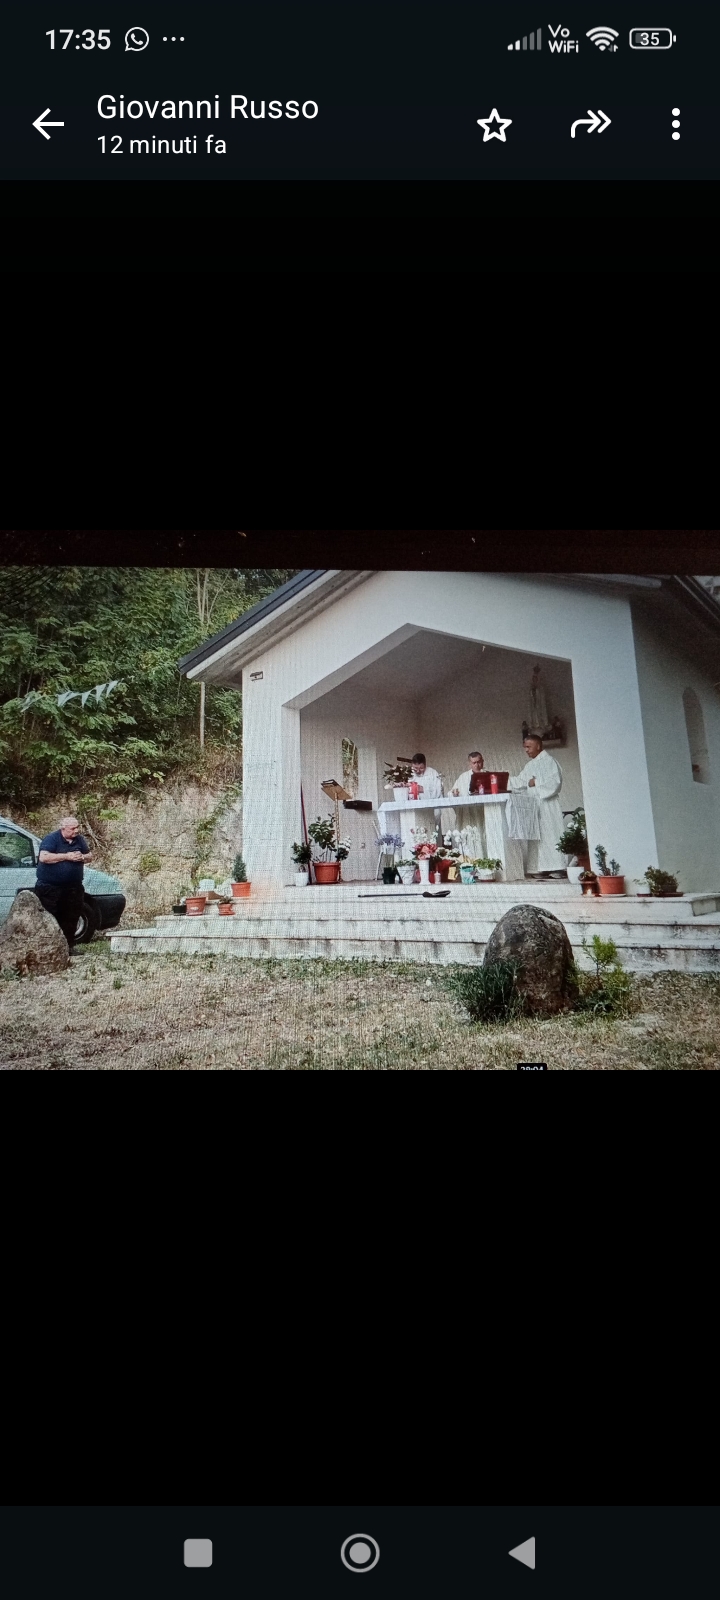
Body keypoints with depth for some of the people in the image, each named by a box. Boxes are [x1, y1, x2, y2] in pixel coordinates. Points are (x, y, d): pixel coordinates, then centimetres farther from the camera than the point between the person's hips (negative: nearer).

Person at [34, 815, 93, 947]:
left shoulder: (79, 839, 9)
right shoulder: (51, 839, -10)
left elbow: (90, 855, 18)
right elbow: (44, 857, -23)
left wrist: (82, 857, -6)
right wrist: (66, 856, -22)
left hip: (73, 887, 6)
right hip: (50, 888, -6)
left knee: (71, 919, 9)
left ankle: (68, 946, 18)